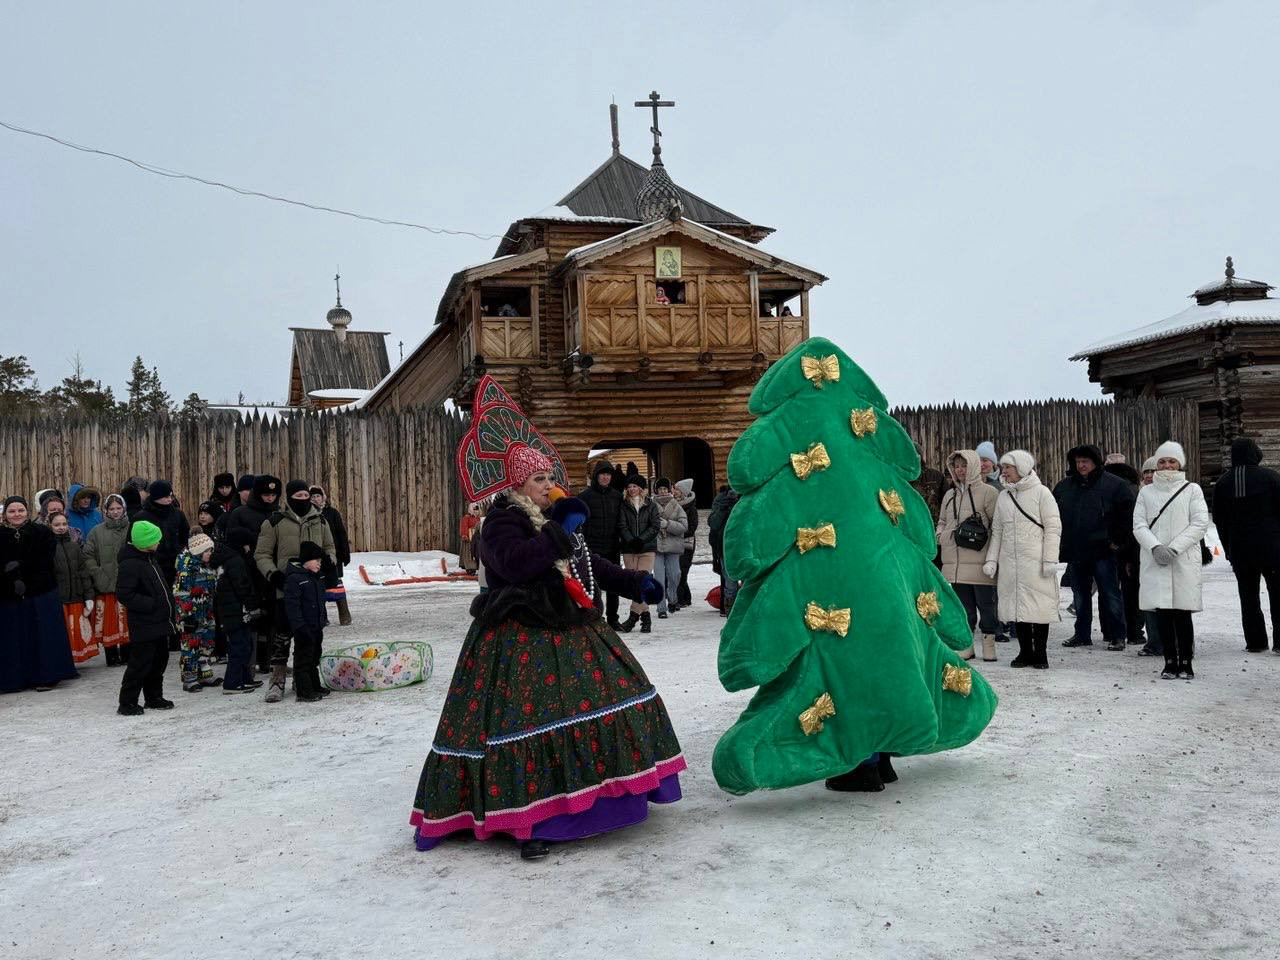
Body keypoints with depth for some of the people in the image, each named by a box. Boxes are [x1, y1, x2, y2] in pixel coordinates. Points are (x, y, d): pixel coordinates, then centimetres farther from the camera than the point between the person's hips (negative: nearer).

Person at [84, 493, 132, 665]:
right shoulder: (97, 531, 6)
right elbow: (88, 556, 5)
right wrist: (97, 574, -5)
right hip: (106, 585, 0)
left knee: (127, 620, 3)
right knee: (109, 621, 0)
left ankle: (127, 655, 12)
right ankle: (112, 656, 8)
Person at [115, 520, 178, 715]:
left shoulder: (151, 559, 14)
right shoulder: (129, 564, -17)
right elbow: (124, 595, -22)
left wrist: (171, 610, 17)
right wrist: (150, 604, -21)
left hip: (160, 623, 10)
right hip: (144, 626, -9)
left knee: (159, 662, 16)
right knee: (140, 664, -5)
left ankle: (154, 697, 27)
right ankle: (127, 703, 5)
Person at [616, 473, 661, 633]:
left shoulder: (651, 505, 8)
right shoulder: (624, 505, 10)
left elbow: (655, 526, 1)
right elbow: (622, 526, 1)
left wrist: (641, 539, -12)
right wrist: (631, 541, -14)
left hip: (647, 549, -1)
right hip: (629, 549, 2)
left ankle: (633, 617, -14)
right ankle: (646, 618, 7)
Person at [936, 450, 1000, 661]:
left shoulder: (987, 492, -2)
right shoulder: (950, 495, 17)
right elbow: (942, 522, 26)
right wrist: (938, 538, 8)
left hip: (980, 560, -5)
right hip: (955, 560, 5)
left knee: (986, 603, 2)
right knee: (963, 604, 10)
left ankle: (989, 643, 12)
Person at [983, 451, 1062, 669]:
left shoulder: (1041, 492, -1)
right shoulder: (1003, 496, 14)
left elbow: (1053, 528, -4)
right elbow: (997, 531, 15)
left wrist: (1050, 559, -11)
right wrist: (991, 559, 7)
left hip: (1035, 561, -5)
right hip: (1009, 562, 5)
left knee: (1039, 606, -4)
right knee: (1015, 606, 4)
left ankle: (1040, 654, 7)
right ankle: (1025, 652, 14)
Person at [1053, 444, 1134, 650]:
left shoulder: (1114, 485, -4)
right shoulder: (1064, 486, 10)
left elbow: (1127, 514, -4)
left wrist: (1117, 540, -7)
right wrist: (1060, 543, 13)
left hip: (1102, 550, -5)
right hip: (1074, 551, 5)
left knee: (1110, 594, 0)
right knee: (1080, 596, 12)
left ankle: (1116, 636, 8)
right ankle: (1082, 635, 21)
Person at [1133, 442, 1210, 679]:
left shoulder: (1192, 490, 6)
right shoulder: (1146, 492, 13)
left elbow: (1200, 524, -2)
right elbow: (1139, 525, 6)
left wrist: (1174, 548, -11)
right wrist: (1155, 547, -12)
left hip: (1184, 560, -2)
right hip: (1154, 561, 2)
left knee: (1182, 612, -5)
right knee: (1162, 612, 0)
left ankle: (1186, 662, 6)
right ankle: (1170, 661, 9)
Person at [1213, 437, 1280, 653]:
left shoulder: (1222, 483, 5)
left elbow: (1219, 521, 9)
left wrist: (1229, 551, 15)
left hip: (1239, 549, 3)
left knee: (1248, 595, 8)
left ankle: (1255, 642, 7)